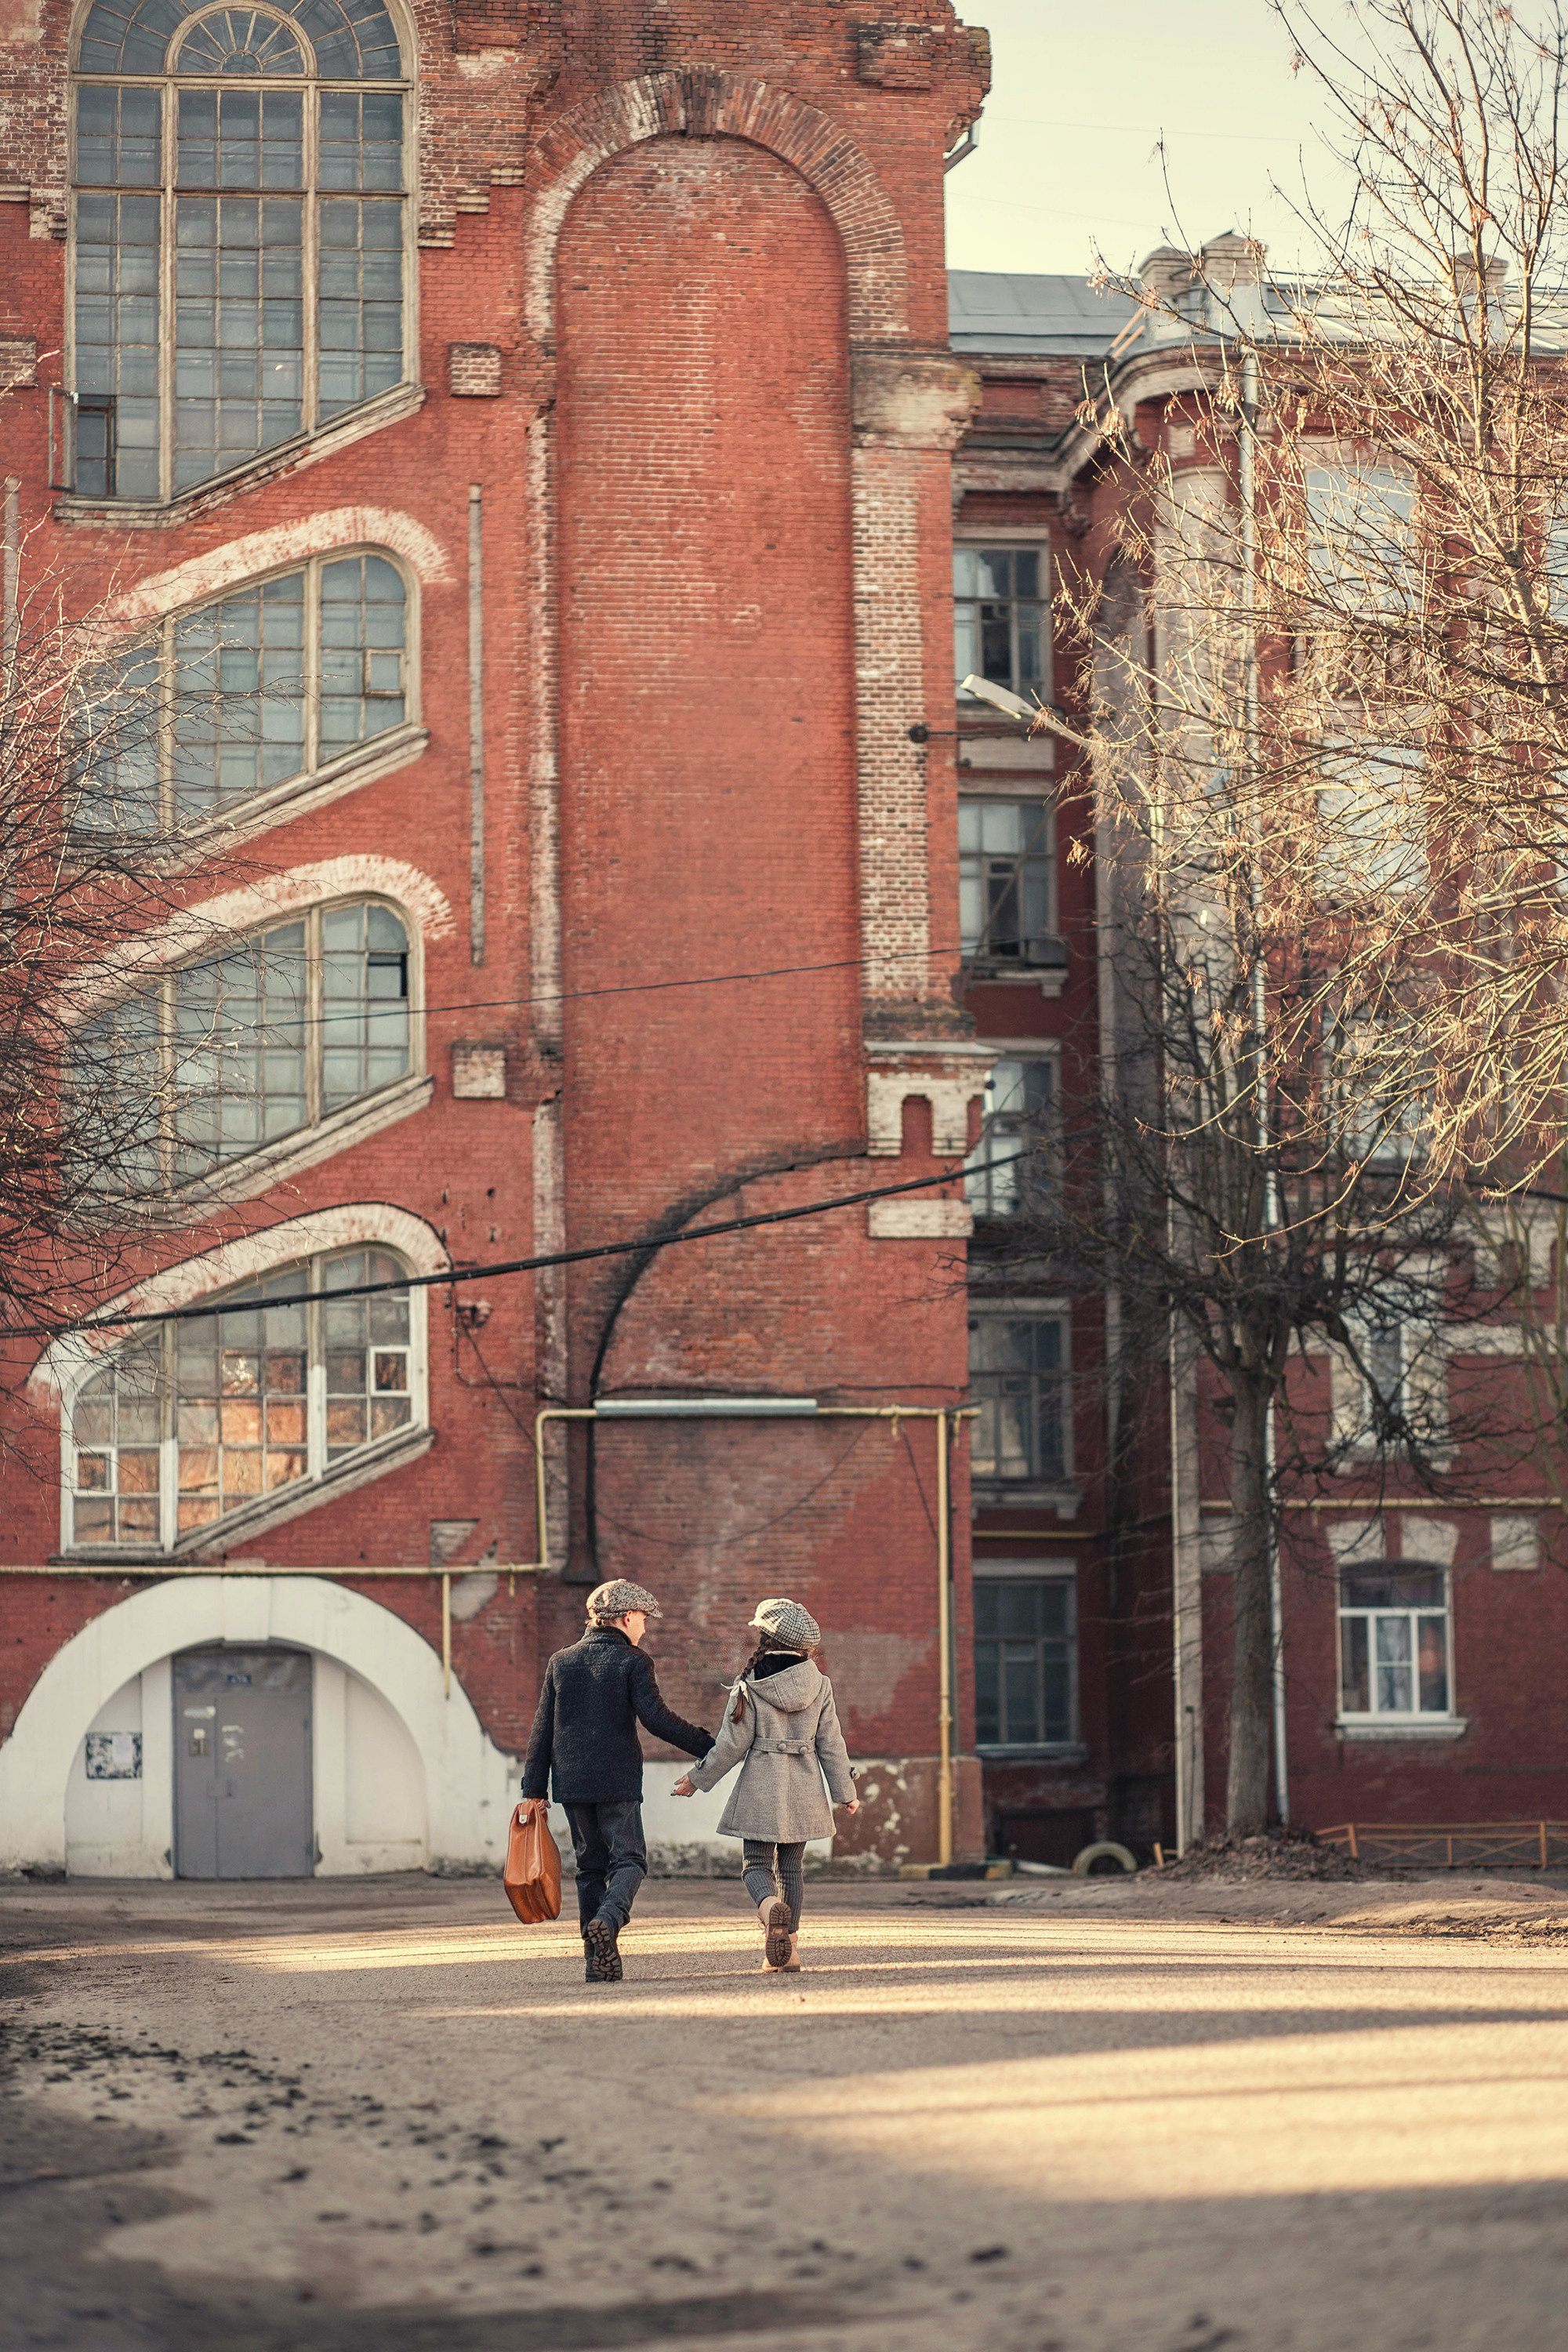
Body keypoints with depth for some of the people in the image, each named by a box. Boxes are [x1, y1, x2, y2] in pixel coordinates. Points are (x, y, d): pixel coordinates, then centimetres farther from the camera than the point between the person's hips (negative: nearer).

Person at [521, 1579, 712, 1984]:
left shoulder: (561, 1662, 11)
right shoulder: (633, 1661, -4)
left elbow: (543, 1728, 10)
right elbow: (656, 1717, -14)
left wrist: (534, 1789, 12)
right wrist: (707, 1746, -7)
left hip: (570, 1782, 5)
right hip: (617, 1782, -5)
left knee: (591, 1866, 12)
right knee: (629, 1859, 1)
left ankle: (598, 1961, 9)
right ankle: (607, 1921, -28)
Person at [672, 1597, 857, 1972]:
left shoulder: (749, 1687, -8)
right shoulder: (820, 1686, 1)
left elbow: (732, 1745, -7)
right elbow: (831, 1744, 4)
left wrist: (696, 1779, 6)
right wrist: (845, 1792, 13)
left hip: (761, 1787, -3)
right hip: (804, 1789, 3)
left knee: (756, 1864, 3)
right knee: (791, 1867, 14)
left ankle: (769, 1904, -29)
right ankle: (788, 1947, 13)